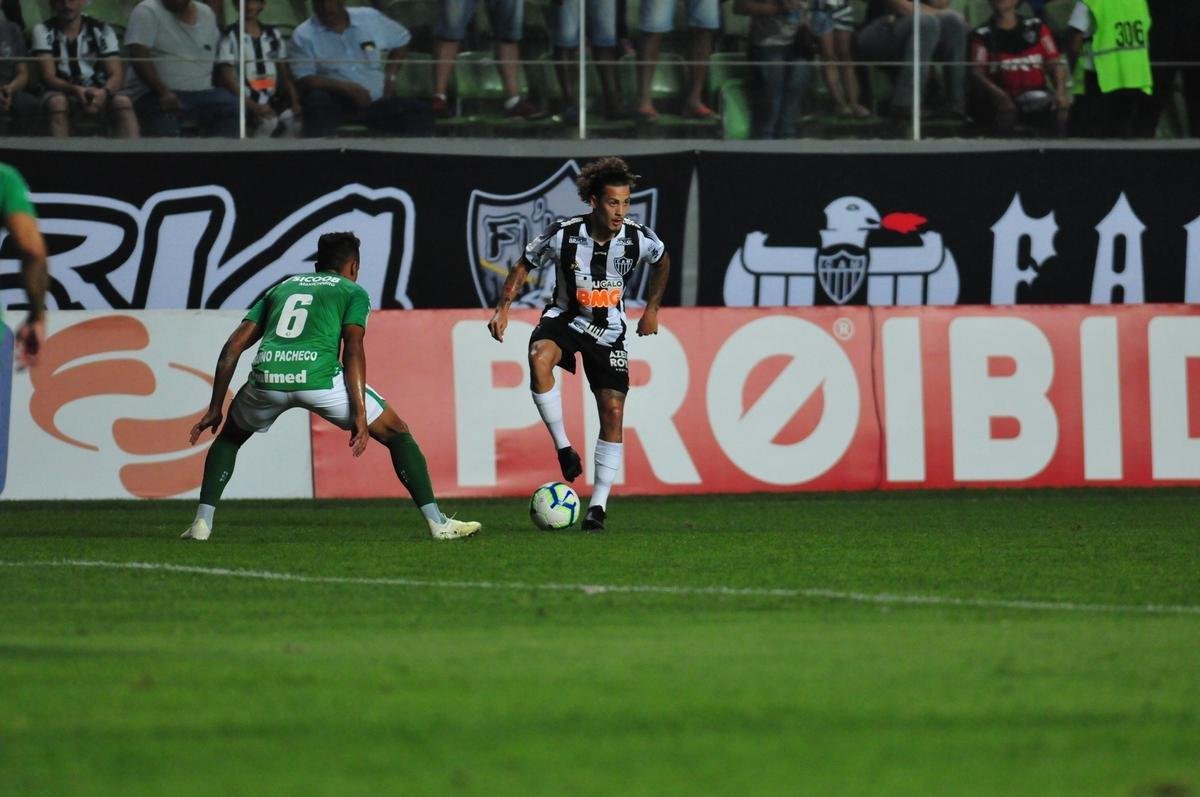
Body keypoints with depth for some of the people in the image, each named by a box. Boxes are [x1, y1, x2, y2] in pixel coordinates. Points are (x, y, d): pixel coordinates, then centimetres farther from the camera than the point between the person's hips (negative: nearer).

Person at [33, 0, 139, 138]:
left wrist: (104, 92, -31)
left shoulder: (102, 30, 2)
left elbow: (117, 74, -6)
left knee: (123, 102, -30)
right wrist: (75, 90, -31)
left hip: (98, 94, 1)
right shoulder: (43, 31, 0)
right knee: (57, 102, -35)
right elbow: (48, 77, -10)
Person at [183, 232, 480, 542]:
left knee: (229, 436, 33)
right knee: (397, 434, 15)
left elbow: (233, 346, 23)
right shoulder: (353, 291, 19)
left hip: (266, 377, 3)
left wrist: (215, 408, 26)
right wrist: (360, 416, -4)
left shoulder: (281, 288, 31)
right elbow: (353, 348, 1)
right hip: (317, 376, -3)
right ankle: (437, 522, 9)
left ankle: (202, 522, 19)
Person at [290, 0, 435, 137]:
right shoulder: (304, 35, -5)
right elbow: (303, 81, -15)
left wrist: (390, 76, 7)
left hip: (376, 102, 3)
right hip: (335, 102, -3)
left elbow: (401, 41, 22)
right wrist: (346, 88, -26)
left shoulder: (370, 18, 6)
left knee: (422, 111, -18)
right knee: (318, 99, -37)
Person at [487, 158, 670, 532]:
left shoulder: (639, 239, -14)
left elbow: (663, 262, 11)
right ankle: (564, 449, -24)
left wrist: (651, 309, 12)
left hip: (608, 330, 2)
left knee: (613, 412, -6)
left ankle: (598, 505, 5)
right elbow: (522, 267, -4)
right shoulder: (563, 235, -20)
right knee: (539, 358, -36)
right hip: (564, 318, -2)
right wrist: (503, 309, -14)